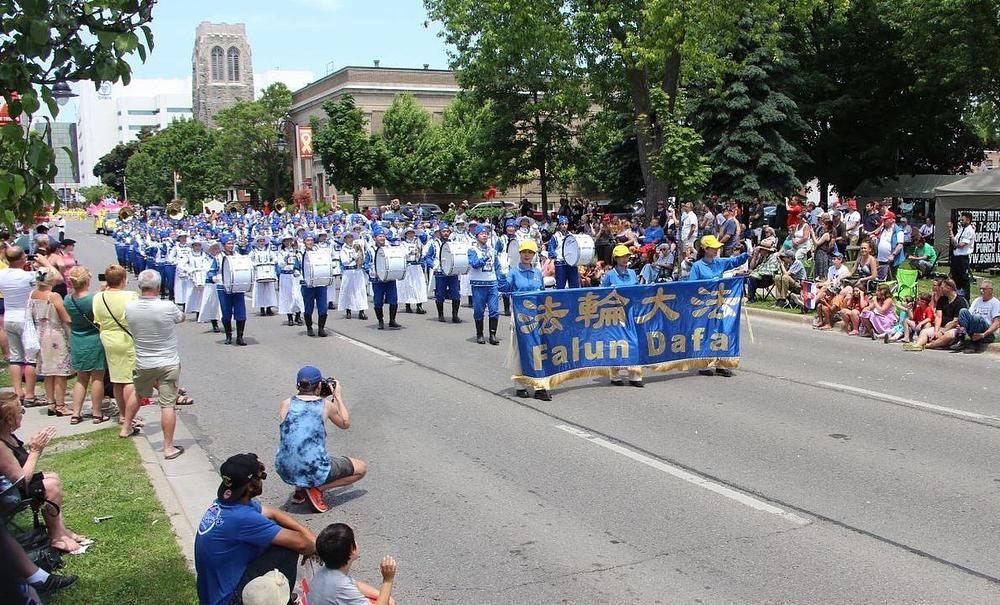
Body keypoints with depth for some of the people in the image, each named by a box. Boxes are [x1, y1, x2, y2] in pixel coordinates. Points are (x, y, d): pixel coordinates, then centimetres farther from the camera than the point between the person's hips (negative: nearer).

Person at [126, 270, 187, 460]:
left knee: (137, 394, 28)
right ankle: (168, 447, 4)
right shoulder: (168, 307, -20)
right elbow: (182, 317, 2)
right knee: (168, 405, 0)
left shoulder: (129, 307, -10)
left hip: (143, 364, 4)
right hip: (168, 364, -3)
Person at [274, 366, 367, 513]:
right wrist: (338, 396, 24)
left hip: (285, 472, 5)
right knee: (362, 468, 15)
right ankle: (317, 488, -1)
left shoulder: (286, 404, 1)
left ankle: (300, 490, 18)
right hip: (314, 472, -5)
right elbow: (345, 424, 15)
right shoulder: (326, 404, -5)